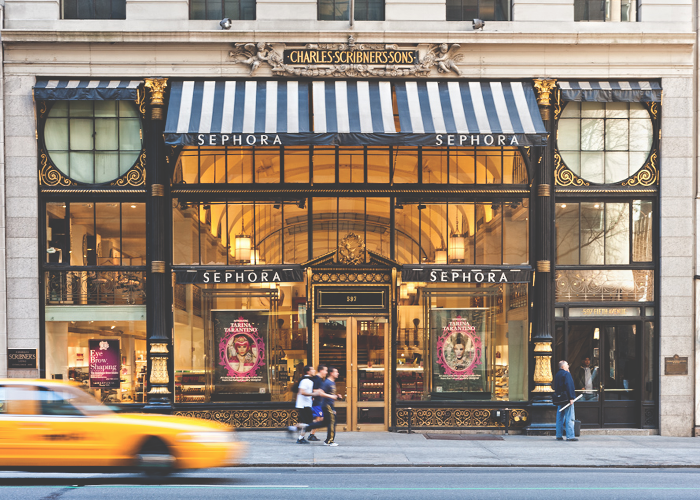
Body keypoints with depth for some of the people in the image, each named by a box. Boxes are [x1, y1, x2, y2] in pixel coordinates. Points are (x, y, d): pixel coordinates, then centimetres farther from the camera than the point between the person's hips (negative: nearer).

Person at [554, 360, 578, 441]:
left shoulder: (557, 375, 15)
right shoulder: (566, 374, -10)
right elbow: (569, 386, -18)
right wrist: (571, 398, -20)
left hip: (559, 400, 8)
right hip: (566, 398, -8)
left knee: (560, 418, 11)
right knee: (569, 418, -6)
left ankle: (559, 435, 13)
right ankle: (570, 436, -9)